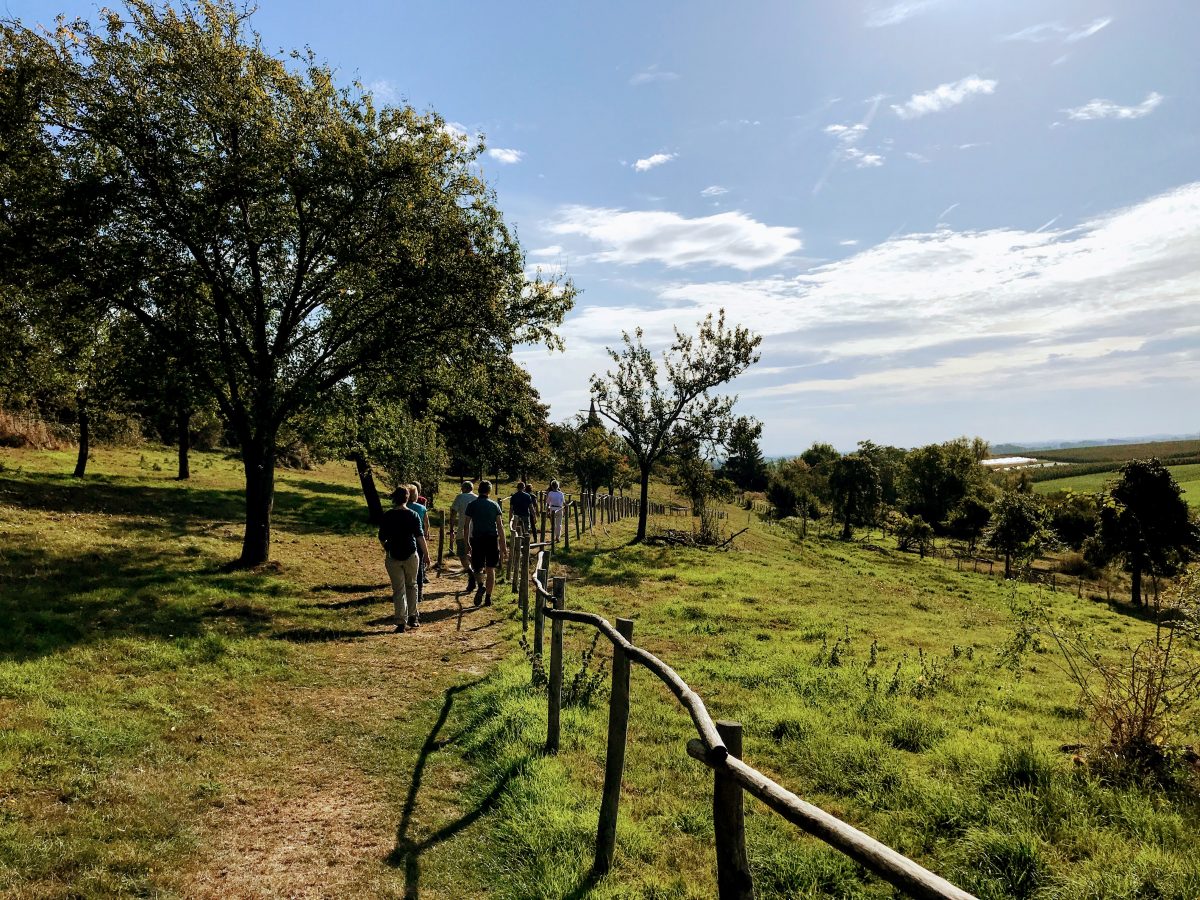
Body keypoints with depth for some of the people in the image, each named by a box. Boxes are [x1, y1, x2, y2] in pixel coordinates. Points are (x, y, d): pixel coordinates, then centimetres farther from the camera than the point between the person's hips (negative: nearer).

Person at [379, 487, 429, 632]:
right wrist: (426, 555, -3)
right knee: (411, 585, 18)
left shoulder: (387, 516, -3)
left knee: (398, 589, 4)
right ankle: (412, 617, 20)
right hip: (411, 555, 0)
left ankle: (401, 622, 0)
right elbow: (420, 537, -8)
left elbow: (382, 538, 2)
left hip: (393, 556, 0)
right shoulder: (413, 515, -4)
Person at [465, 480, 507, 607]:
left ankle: (480, 585, -21)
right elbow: (499, 526, 0)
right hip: (492, 539, 1)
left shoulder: (472, 505, 2)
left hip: (477, 539, 0)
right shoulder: (494, 505, 3)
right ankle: (488, 598, 8)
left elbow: (467, 525, 1)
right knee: (490, 569, 9)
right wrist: (503, 545, 3)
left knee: (478, 568, 10)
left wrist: (467, 542, 9)